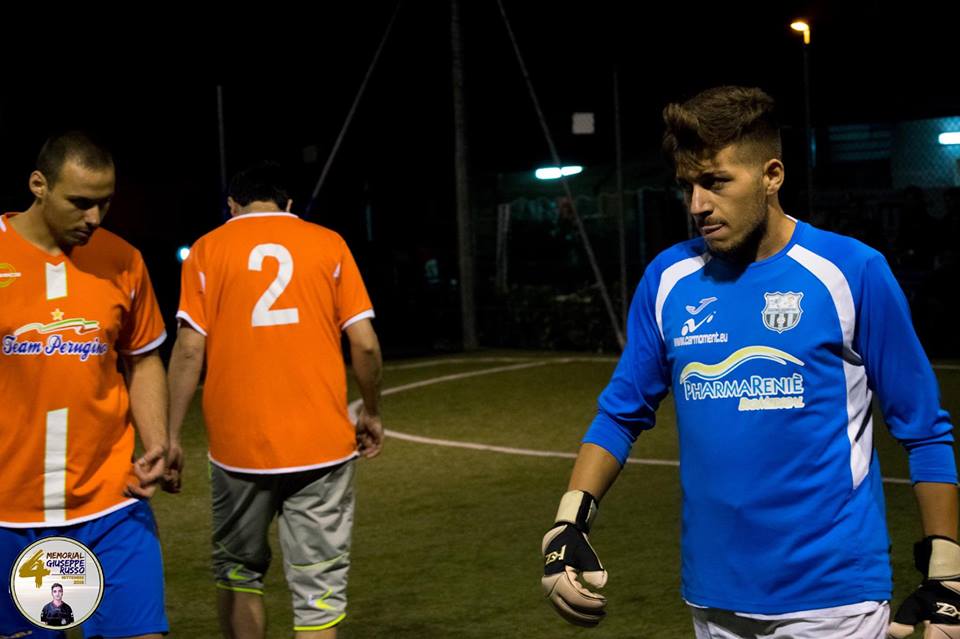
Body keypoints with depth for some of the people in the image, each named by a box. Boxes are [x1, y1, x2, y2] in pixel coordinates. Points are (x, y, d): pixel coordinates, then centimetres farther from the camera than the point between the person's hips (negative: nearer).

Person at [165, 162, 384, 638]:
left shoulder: (207, 250, 5)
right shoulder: (328, 244, 5)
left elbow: (189, 349, -3)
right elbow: (365, 343, 0)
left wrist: (171, 436, 2)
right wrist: (371, 414, 14)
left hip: (238, 443, 1)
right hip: (321, 441, 0)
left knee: (238, 570, 18)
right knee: (319, 590, 1)